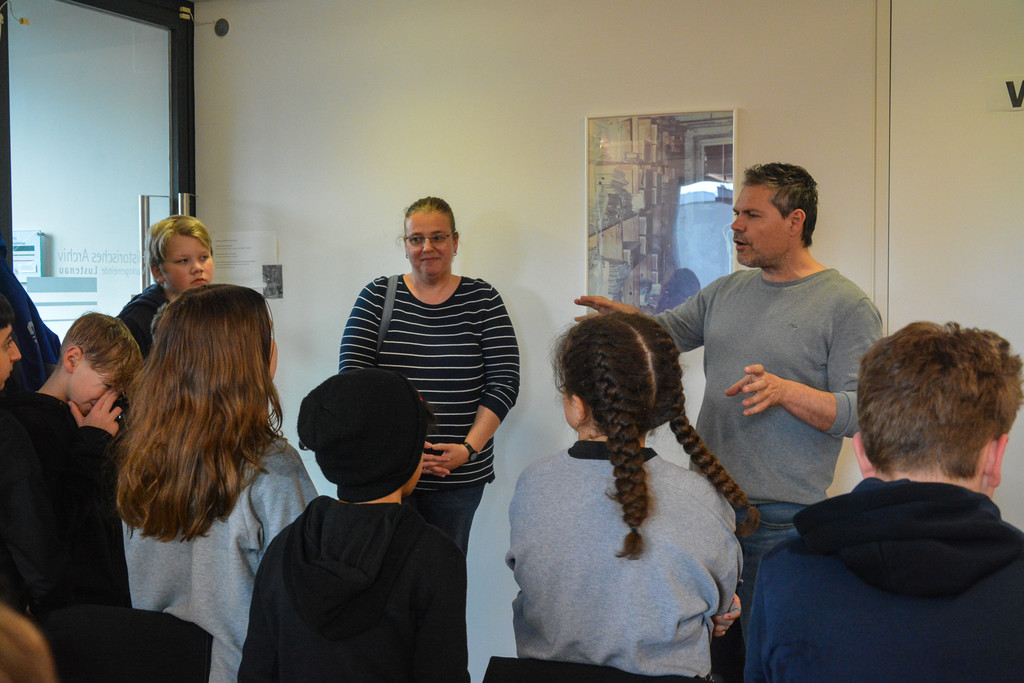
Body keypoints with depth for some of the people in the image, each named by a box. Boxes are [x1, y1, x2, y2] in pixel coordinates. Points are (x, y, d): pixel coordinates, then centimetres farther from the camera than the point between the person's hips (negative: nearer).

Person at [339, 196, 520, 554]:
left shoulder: (482, 300, 3)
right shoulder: (378, 296, 4)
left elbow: (505, 381, -1)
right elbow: (352, 374, -3)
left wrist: (469, 448, -12)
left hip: (460, 476, 0)